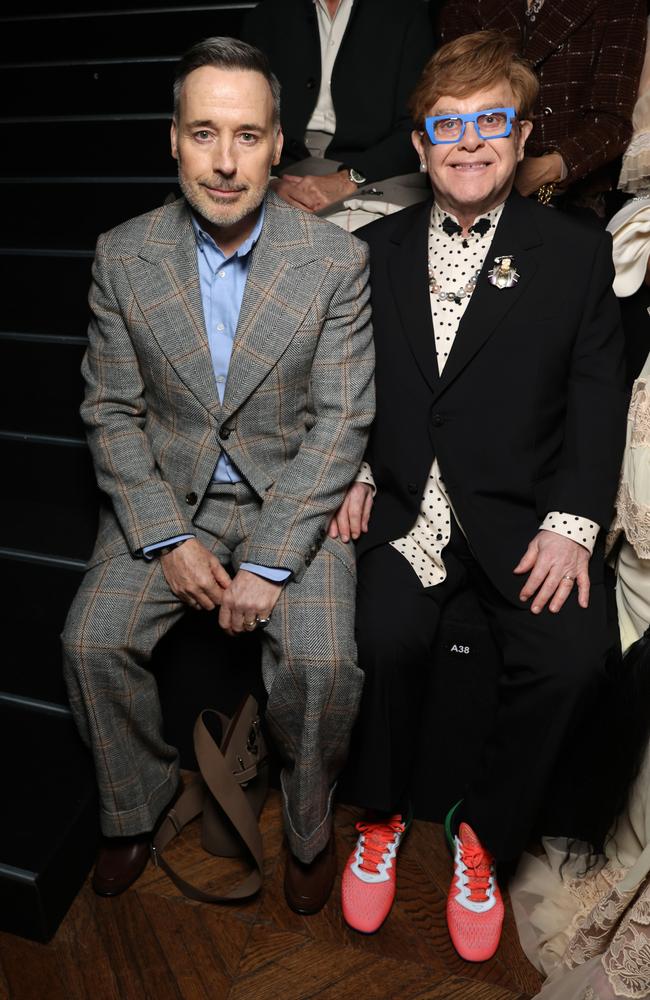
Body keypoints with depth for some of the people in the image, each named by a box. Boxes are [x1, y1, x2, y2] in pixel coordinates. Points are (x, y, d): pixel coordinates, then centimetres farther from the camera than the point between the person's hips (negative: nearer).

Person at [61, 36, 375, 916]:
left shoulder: (337, 260, -8)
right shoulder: (123, 257, -3)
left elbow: (342, 423, -11)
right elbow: (111, 412, -1)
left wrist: (270, 561, -18)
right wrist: (170, 540, -13)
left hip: (294, 496, -2)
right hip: (165, 495, 2)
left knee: (323, 660, -22)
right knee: (91, 640, -14)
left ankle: (309, 823, 10)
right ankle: (136, 800, 15)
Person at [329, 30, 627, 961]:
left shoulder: (578, 253, 7)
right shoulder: (376, 249, 12)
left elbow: (597, 398, 1)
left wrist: (572, 523, -11)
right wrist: (350, 474, -3)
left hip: (520, 510, 0)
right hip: (404, 504, 1)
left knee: (571, 657, -23)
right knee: (385, 635, -26)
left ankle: (483, 834, 7)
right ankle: (382, 815, 6)